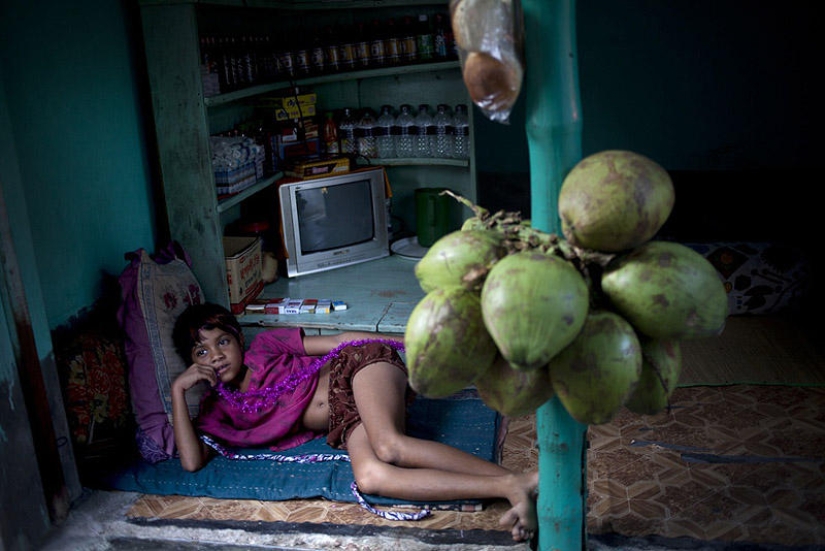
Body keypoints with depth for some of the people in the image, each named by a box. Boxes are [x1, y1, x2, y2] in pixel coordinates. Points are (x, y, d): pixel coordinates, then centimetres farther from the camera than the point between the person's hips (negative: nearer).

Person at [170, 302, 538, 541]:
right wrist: (178, 390, 0)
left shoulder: (265, 345, 10)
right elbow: (192, 461, 1)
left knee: (388, 446, -35)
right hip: (346, 424, 2)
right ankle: (511, 492, -39)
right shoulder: (217, 409, 16)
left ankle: (519, 481, -35)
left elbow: (340, 341, 8)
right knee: (369, 476, -32)